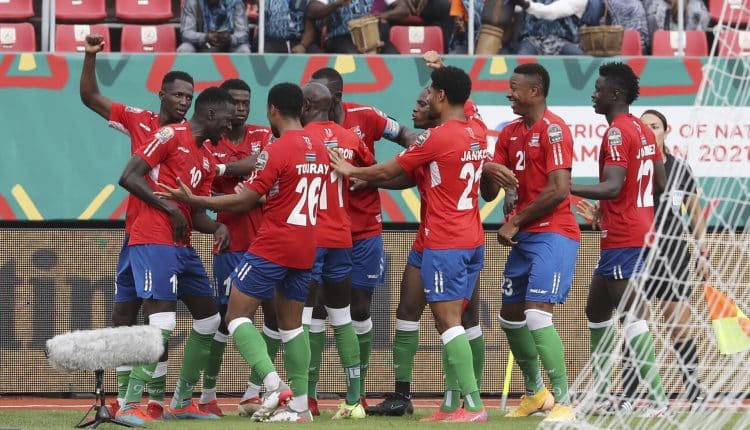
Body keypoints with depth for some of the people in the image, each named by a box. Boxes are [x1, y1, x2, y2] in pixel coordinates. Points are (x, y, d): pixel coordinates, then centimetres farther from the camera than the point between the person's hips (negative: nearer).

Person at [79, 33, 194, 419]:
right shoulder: (138, 121, 5)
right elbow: (90, 97, 11)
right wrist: (91, 56, -1)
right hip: (137, 231, 4)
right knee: (123, 312, 5)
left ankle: (155, 398, 1)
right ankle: (124, 395, 12)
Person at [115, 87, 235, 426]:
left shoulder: (205, 162, 19)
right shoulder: (170, 136, -6)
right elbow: (129, 177, -12)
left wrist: (217, 228, -4)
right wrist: (169, 207, -16)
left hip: (182, 246, 10)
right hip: (153, 242, -10)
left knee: (209, 320, 14)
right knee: (162, 324, -18)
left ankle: (182, 402, 24)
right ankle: (129, 406, -16)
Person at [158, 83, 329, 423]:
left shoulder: (277, 150, -13)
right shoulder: (320, 149, 9)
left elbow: (244, 201, -11)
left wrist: (194, 200, -3)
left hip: (272, 247, -7)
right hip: (305, 250, 7)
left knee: (237, 317, -2)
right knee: (291, 325, 13)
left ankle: (274, 386, -19)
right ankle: (300, 404, 7)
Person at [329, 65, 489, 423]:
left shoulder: (437, 137, -14)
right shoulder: (478, 135, 9)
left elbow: (388, 171, -3)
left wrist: (351, 171, 14)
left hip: (445, 243, -8)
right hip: (473, 241, 8)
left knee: (448, 321, -9)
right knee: (451, 320, 11)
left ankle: (474, 405, -16)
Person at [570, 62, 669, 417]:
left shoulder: (617, 132, -16)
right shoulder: (643, 130, 12)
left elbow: (612, 187, -25)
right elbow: (660, 184, 17)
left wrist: (564, 187, -26)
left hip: (621, 240, -10)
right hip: (640, 231, 10)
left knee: (632, 316, -11)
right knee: (596, 310, 17)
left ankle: (658, 398, -15)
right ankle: (601, 396, 19)